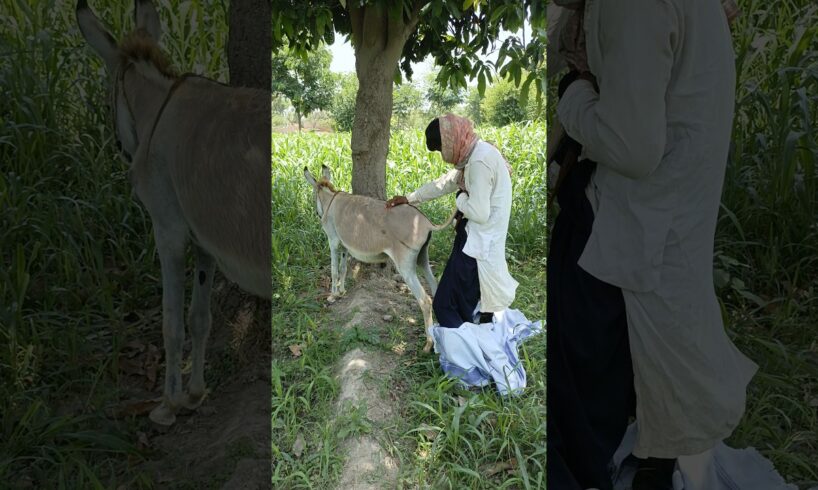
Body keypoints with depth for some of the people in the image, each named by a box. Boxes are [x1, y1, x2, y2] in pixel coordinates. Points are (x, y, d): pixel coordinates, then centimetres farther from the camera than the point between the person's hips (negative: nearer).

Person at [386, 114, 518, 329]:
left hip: (479, 242, -10)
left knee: (447, 305, -1)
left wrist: (460, 197, -6)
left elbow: (479, 213, -26)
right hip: (475, 236, 10)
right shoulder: (474, 153, 8)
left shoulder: (479, 162, -24)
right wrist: (409, 198, 20)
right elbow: (445, 183, 19)